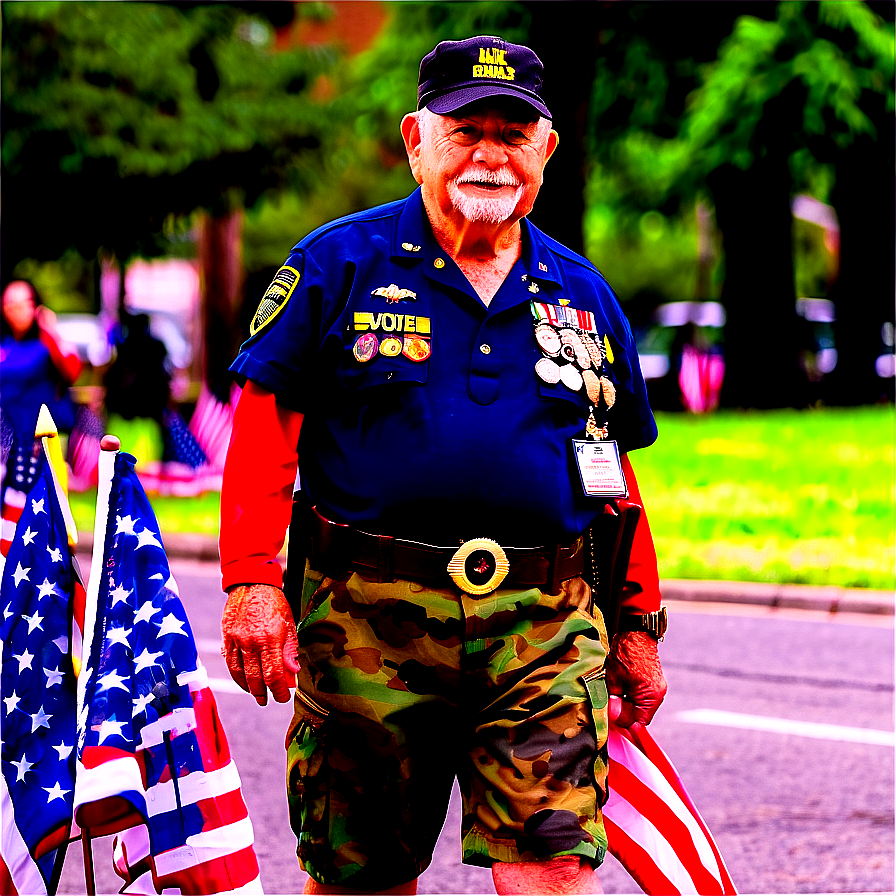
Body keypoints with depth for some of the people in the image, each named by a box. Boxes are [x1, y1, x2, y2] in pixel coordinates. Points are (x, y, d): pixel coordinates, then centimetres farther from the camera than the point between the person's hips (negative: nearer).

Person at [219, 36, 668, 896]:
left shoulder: (583, 297, 15)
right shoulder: (339, 265, 4)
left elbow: (616, 474, 21)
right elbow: (263, 425, 0)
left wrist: (638, 623, 20)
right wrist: (253, 583, -9)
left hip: (544, 630, 2)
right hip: (368, 619, -2)